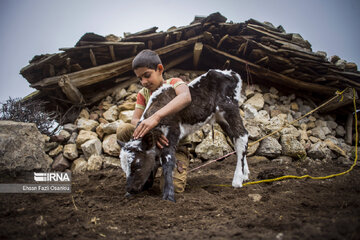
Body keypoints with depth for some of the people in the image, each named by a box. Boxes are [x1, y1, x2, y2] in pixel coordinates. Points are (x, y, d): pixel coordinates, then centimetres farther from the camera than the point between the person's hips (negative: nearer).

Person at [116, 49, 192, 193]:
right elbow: (135, 120, -9)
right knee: (123, 130, -20)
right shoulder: (143, 93, 6)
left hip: (175, 146, -4)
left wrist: (156, 117, -50)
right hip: (152, 143, 4)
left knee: (173, 187, -27)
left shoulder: (174, 83, -9)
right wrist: (150, 131, -34)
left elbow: (186, 97, -35)